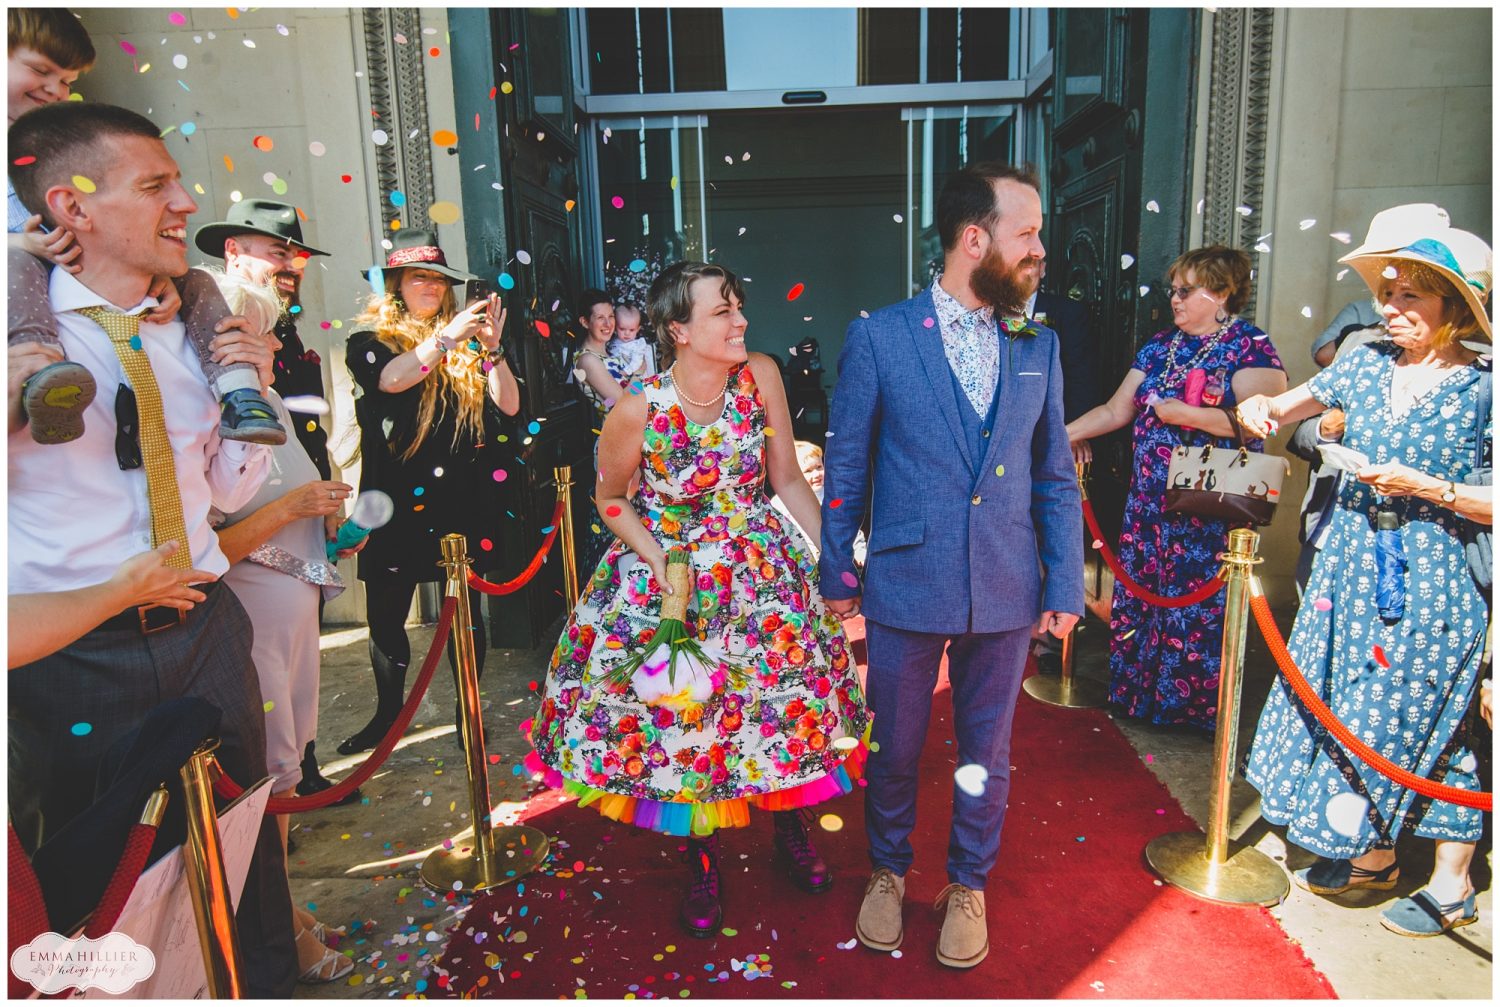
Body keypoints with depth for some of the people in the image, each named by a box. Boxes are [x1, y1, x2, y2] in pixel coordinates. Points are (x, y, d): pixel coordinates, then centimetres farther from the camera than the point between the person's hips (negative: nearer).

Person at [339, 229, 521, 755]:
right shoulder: (371, 340, 5)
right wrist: (444, 339, -25)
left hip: (462, 499, 1)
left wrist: (491, 349, -13)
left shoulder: (466, 341, 10)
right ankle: (388, 711, 28)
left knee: (465, 612, 7)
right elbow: (392, 378, -18)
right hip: (397, 500, 0)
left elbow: (509, 404, 0)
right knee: (386, 615, 8)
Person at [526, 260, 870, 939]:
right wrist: (657, 561, -15)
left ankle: (791, 832, 38)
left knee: (790, 694, 8)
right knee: (681, 711, 6)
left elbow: (788, 481, -3)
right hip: (671, 572, -2)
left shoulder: (760, 377, -12)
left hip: (761, 567, 3)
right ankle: (703, 863, 33)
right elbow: (610, 498, -3)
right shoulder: (638, 410, -20)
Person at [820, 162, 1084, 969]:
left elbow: (1056, 478, 6)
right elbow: (845, 467, -2)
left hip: (1006, 593, 3)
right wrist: (836, 574, -2)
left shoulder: (1039, 346, 3)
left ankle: (967, 886, 40)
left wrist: (1065, 585, 3)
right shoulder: (877, 337, -7)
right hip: (905, 585, -2)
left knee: (986, 751, 17)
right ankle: (888, 872, 41)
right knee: (893, 749, 15)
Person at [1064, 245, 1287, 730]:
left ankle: (1193, 704, 16)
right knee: (1139, 595, 10)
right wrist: (1064, 434, 3)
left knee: (1199, 604, 0)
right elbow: (1116, 410, 13)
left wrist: (1186, 413, -16)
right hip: (1150, 503, 6)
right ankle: (1139, 692, 24)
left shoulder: (1250, 347, -5)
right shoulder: (1161, 346, 14)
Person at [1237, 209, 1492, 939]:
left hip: (1431, 579, -5)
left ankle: (1451, 884, 25)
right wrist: (1259, 407, -6)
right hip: (1350, 564, 5)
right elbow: (1283, 407, 14)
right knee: (1336, 703, 11)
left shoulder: (1481, 387, -9)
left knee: (1418, 716, 3)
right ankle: (1368, 854, 31)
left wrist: (1429, 488, -20)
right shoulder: (1368, 364, 4)